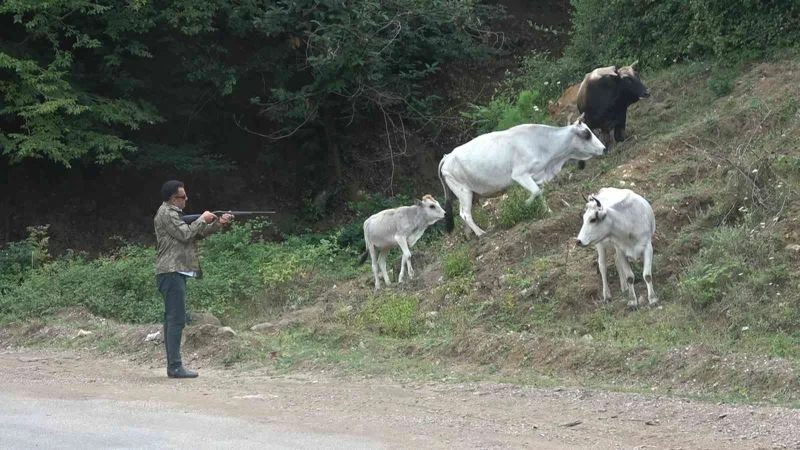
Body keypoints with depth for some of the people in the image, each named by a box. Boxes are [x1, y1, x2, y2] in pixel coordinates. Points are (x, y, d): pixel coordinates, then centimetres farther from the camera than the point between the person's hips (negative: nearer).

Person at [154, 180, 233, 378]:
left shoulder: (173, 213, 21)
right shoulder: (166, 214, -10)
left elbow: (196, 233, 18)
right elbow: (185, 234, -17)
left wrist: (218, 223, 7)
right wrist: (202, 219, -5)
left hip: (175, 273, 11)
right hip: (172, 273, -11)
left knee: (172, 319, 10)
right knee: (176, 319, -12)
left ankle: (172, 365, 12)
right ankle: (175, 367, -15)